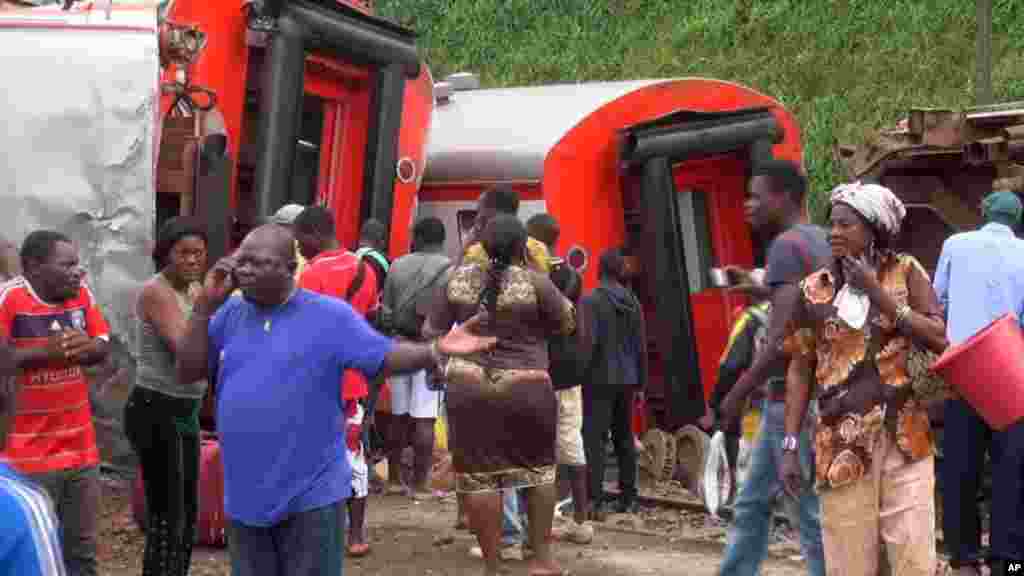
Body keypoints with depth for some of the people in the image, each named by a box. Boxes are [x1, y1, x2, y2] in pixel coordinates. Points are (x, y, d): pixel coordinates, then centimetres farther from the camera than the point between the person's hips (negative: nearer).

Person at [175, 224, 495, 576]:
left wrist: (437, 350, -27)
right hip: (245, 495, 5)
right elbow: (188, 372, 2)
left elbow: (386, 356, -9)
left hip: (311, 495, -4)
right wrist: (205, 305, -7)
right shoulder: (230, 314, 6)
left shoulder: (329, 316, -8)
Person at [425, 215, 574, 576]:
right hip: (526, 390, -2)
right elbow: (566, 325, 5)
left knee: (479, 474, 5)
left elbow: (431, 332, 7)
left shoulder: (459, 278, 3)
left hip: (467, 388, 2)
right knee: (538, 467, 16)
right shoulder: (535, 282, -8)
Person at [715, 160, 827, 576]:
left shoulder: (787, 245, -15)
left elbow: (785, 335, -23)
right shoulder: (818, 240, 13)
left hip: (794, 397, -10)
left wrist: (738, 392, -17)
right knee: (752, 502, 15)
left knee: (812, 511, -6)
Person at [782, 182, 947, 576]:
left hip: (903, 437, 0)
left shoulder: (905, 272, 4)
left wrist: (877, 292, -9)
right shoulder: (814, 290, 4)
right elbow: (800, 370, 7)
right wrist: (789, 445, 2)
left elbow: (939, 340, -7)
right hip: (841, 442, 0)